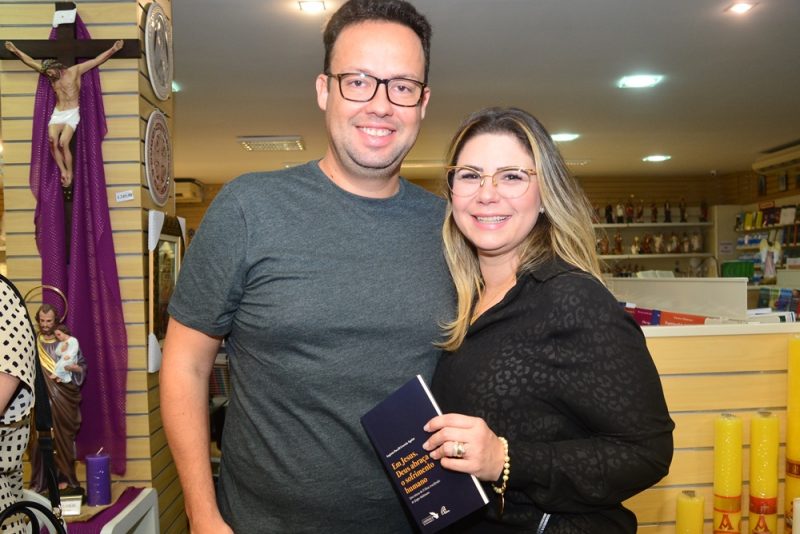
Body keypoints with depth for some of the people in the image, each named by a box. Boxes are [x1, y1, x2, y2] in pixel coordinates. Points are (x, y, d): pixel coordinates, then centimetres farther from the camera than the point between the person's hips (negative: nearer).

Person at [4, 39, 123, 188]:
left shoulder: (75, 71, -2)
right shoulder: (51, 75, 13)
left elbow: (97, 60, -6)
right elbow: (31, 62, 20)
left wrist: (112, 49, -12)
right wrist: (16, 51, 19)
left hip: (72, 113, -5)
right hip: (57, 113, 5)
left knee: (63, 143, -21)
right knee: (52, 141, -18)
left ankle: (69, 172, -8)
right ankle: (63, 171, -11)